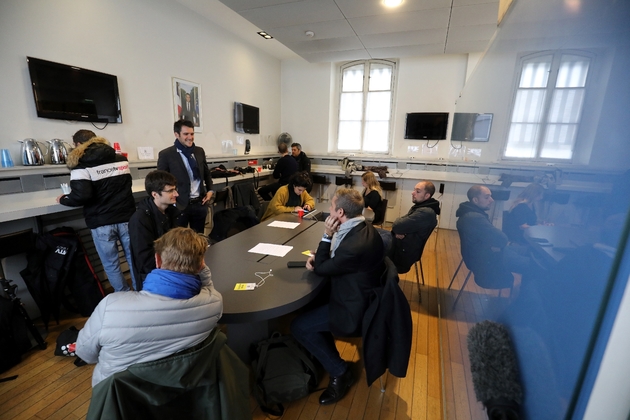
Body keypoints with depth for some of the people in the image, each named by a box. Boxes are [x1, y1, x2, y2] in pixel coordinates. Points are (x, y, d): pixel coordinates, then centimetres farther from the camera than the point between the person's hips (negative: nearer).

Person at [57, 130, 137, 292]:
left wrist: (64, 200, 3)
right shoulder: (121, 159, 9)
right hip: (126, 217, 4)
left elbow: (82, 196, -16)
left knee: (111, 264, 10)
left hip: (101, 223, -4)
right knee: (134, 259, 11)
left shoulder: (81, 164, -5)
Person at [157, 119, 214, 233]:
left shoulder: (199, 151, 7)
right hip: (180, 205, -4)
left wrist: (210, 190, 6)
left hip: (200, 203, 4)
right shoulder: (166, 155, -8)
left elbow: (207, 173, 19)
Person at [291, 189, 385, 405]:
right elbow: (336, 258, 11)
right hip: (363, 296, 10)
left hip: (355, 310, -9)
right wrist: (317, 257, -5)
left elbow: (321, 270, -19)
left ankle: (339, 372, 10)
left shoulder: (355, 245, -35)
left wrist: (327, 235, -19)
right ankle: (324, 350, 32)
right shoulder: (363, 228, -4)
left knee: (298, 326, -3)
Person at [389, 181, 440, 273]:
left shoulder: (426, 213, -24)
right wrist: (399, 231, -15)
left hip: (403, 253, -9)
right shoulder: (419, 207, 9)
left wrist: (398, 230, -5)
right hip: (401, 246, 9)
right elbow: (403, 223, 7)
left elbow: (397, 225, -29)